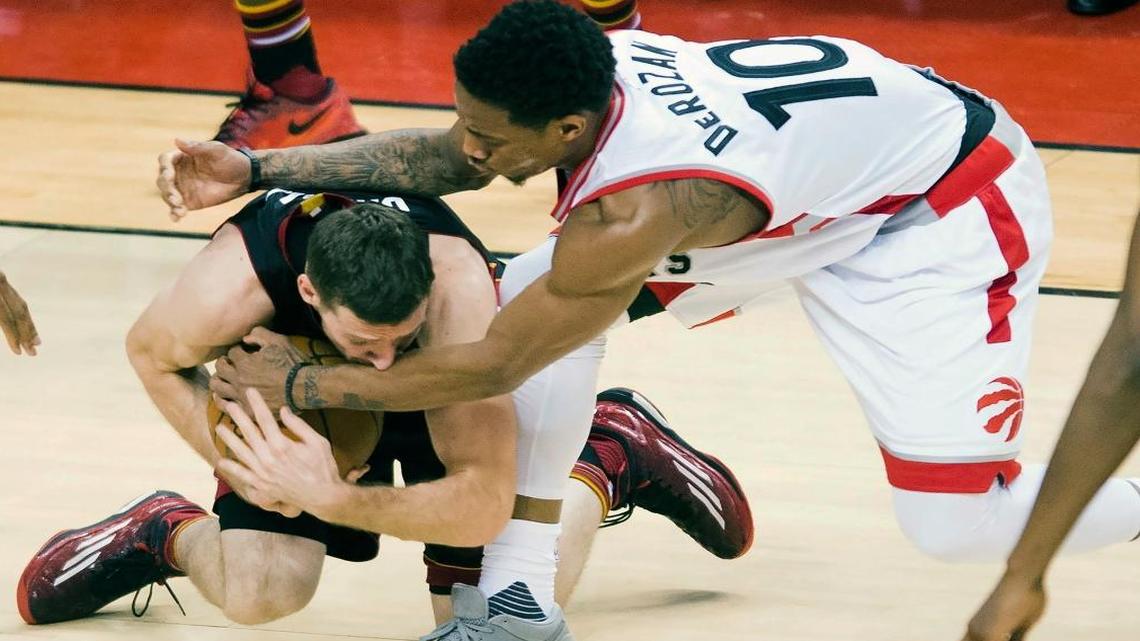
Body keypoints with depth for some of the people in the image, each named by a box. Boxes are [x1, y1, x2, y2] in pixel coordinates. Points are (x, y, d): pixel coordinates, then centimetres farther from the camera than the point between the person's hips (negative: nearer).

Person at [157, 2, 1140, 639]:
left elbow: (491, 367, -28)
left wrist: (301, 385, -19)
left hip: (942, 206, -8)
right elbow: (438, 158, -2)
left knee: (959, 524, -16)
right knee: (533, 293, -5)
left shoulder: (635, 212, -40)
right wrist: (260, 170, -9)